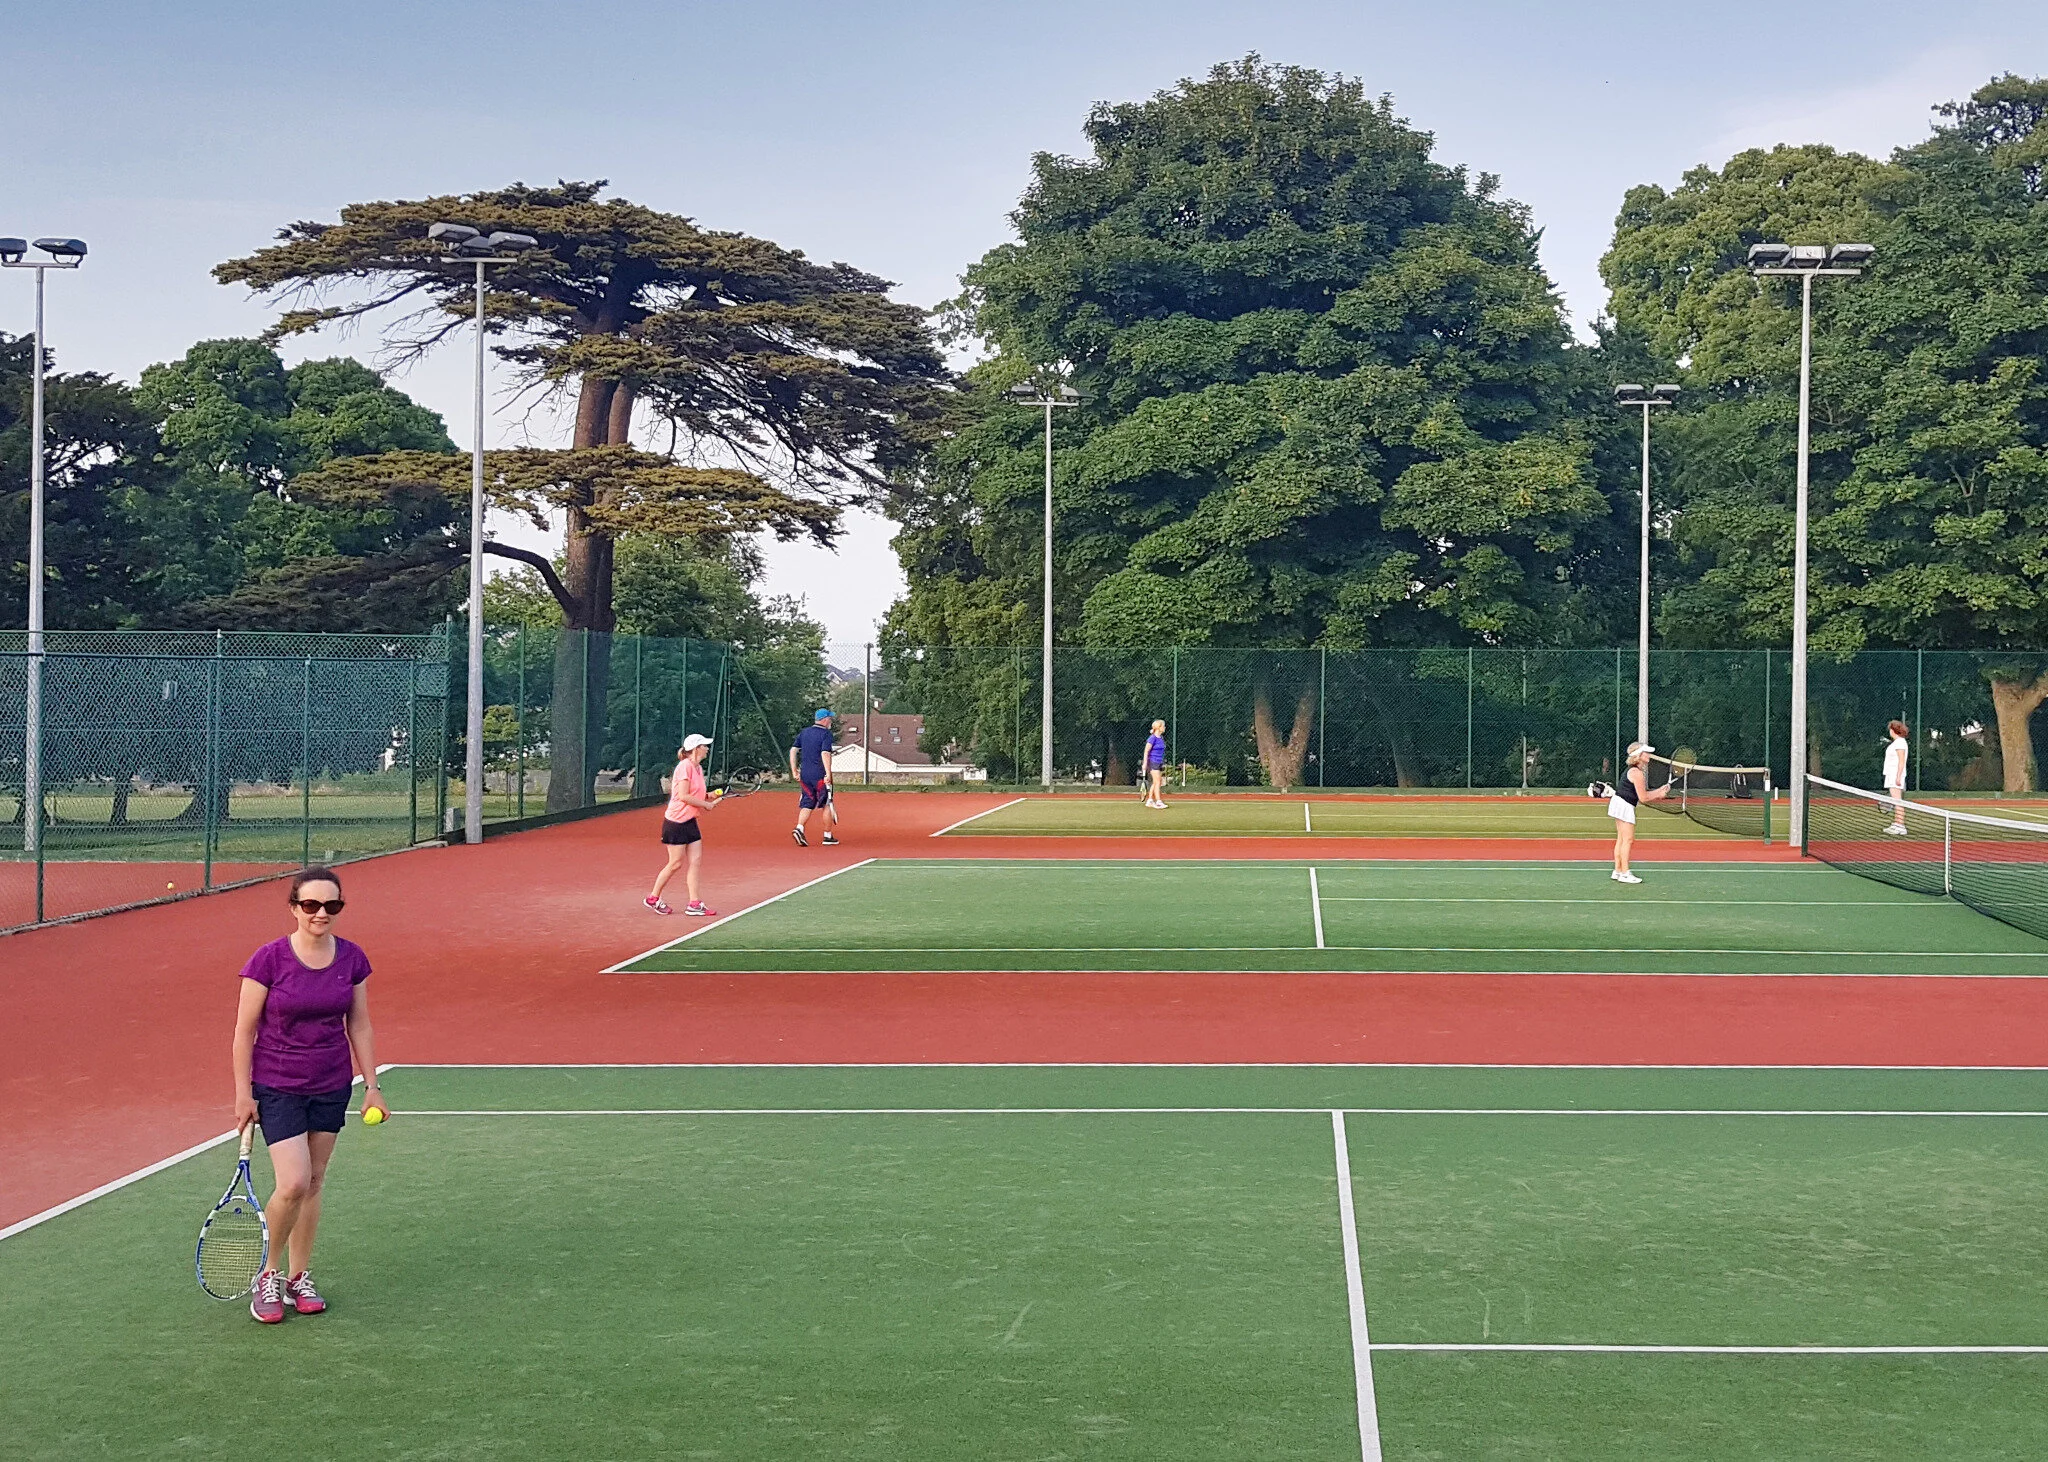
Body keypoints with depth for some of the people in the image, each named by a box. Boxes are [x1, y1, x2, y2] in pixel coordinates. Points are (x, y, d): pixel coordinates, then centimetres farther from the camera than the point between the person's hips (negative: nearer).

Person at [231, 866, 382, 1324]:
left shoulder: (352, 959, -2)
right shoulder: (269, 960, -14)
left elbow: (359, 1026, 8)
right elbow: (245, 1030, -7)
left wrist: (371, 1084, 7)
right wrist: (242, 1093, -7)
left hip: (331, 1087, 4)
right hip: (278, 1088, -4)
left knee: (313, 1184, 10)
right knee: (293, 1184, -13)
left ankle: (299, 1277, 24)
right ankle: (268, 1276, 9)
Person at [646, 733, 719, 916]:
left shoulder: (698, 768, 11)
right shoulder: (685, 766, -16)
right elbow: (683, 796, -21)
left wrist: (708, 797, 3)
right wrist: (706, 804, -13)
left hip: (690, 822, 9)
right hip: (676, 821, -9)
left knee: (696, 860, 2)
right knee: (675, 863, -2)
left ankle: (694, 904, 2)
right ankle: (653, 898, 15)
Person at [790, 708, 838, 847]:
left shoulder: (804, 732, 11)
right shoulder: (826, 734, -8)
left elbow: (793, 750, 9)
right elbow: (825, 754, -20)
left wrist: (794, 771, 12)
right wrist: (828, 774, -23)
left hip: (805, 775, 6)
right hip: (820, 775, -5)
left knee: (807, 804, 8)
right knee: (827, 804, 6)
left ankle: (799, 829, -16)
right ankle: (828, 836, 10)